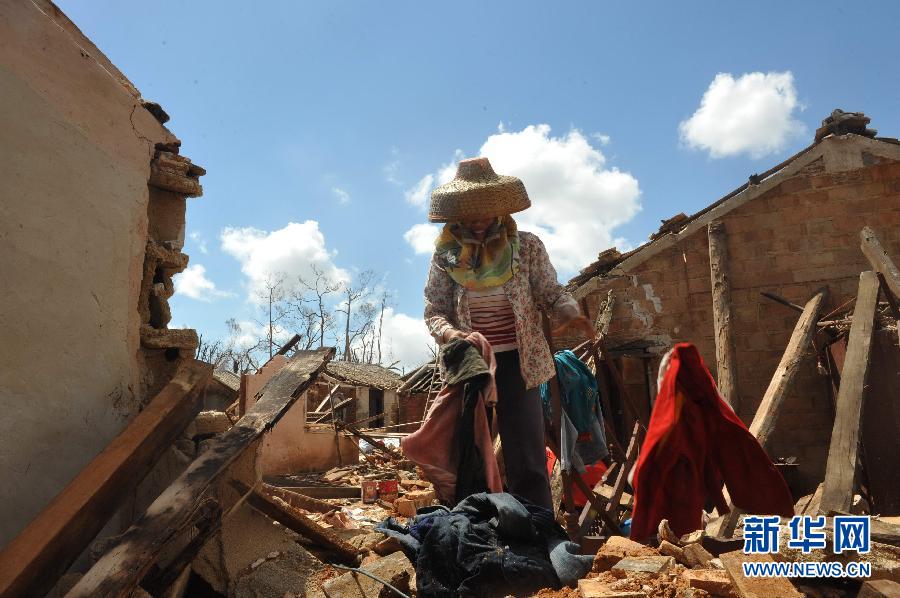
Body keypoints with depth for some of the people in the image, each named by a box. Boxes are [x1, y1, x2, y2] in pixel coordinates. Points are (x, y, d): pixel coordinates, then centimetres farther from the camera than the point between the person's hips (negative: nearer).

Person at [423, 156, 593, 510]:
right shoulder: (446, 255, 3)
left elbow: (551, 293, 3)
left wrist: (570, 312, -20)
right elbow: (433, 310, 4)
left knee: (527, 464, -2)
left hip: (516, 365, -1)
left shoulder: (526, 247, 1)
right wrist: (447, 332, -19)